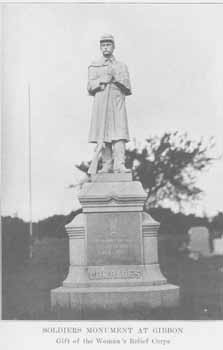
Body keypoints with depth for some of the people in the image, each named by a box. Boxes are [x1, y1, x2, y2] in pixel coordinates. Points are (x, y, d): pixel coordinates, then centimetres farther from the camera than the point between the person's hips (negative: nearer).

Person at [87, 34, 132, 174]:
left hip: (117, 104, 0)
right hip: (100, 103, 1)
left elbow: (128, 89, 7)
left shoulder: (122, 66, 16)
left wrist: (116, 78, -8)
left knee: (119, 134, -13)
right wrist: (101, 81, -10)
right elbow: (90, 88, 7)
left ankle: (119, 164, -19)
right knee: (102, 135, -4)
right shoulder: (94, 66, 17)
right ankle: (107, 165, 0)